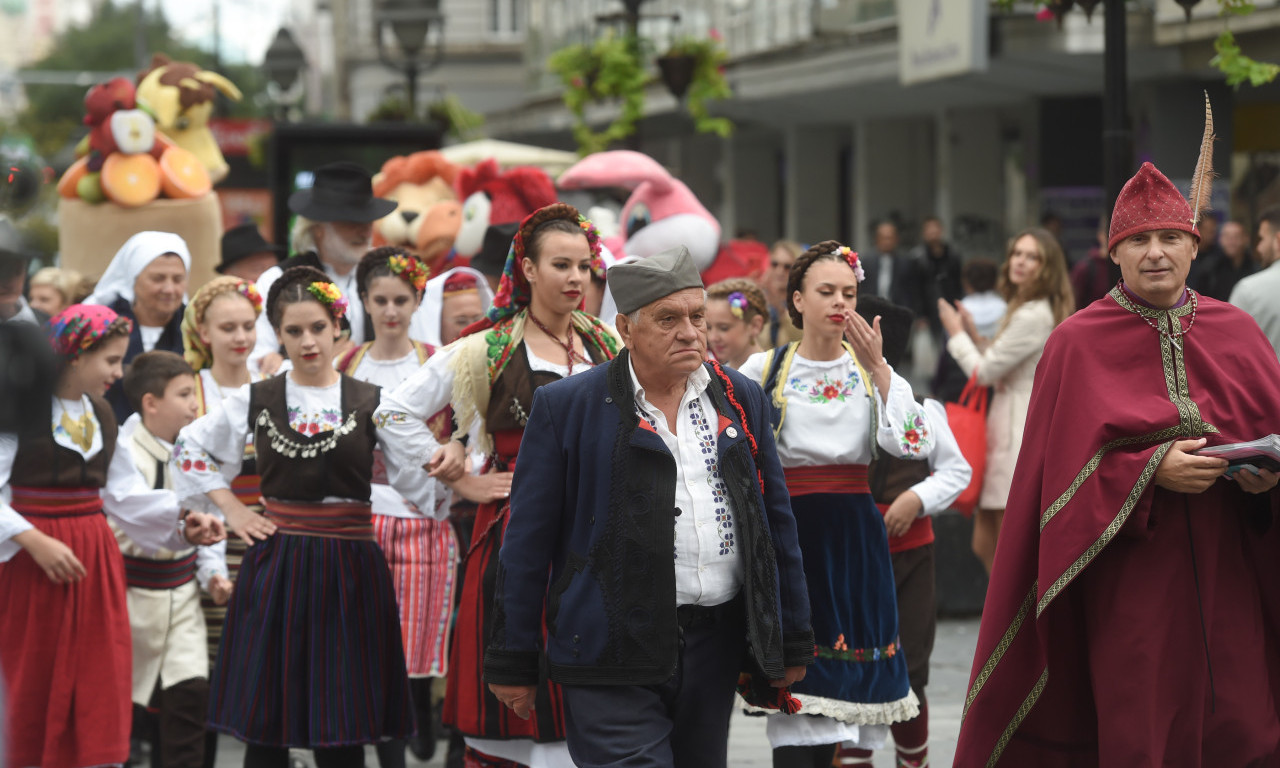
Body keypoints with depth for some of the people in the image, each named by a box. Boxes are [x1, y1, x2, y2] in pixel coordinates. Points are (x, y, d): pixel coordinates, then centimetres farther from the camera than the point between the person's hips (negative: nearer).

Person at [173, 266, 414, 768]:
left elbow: (417, 477, -2)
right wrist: (230, 508, 9)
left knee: (342, 728, 0)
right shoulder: (255, 401, 6)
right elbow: (189, 449, 17)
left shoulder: (370, 402, 2)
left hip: (348, 568, -1)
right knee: (266, 726, 2)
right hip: (275, 566, 1)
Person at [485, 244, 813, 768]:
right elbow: (528, 543, -2)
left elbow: (776, 522, 15)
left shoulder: (740, 400, 10)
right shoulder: (566, 407, -2)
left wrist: (793, 642, 14)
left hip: (715, 646, 4)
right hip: (614, 655, -4)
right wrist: (512, 663, -3)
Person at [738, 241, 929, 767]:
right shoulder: (764, 369, 2)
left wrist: (877, 368, -11)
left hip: (854, 536, 2)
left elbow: (914, 445, -9)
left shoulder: (872, 371, 7)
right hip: (789, 533, -2)